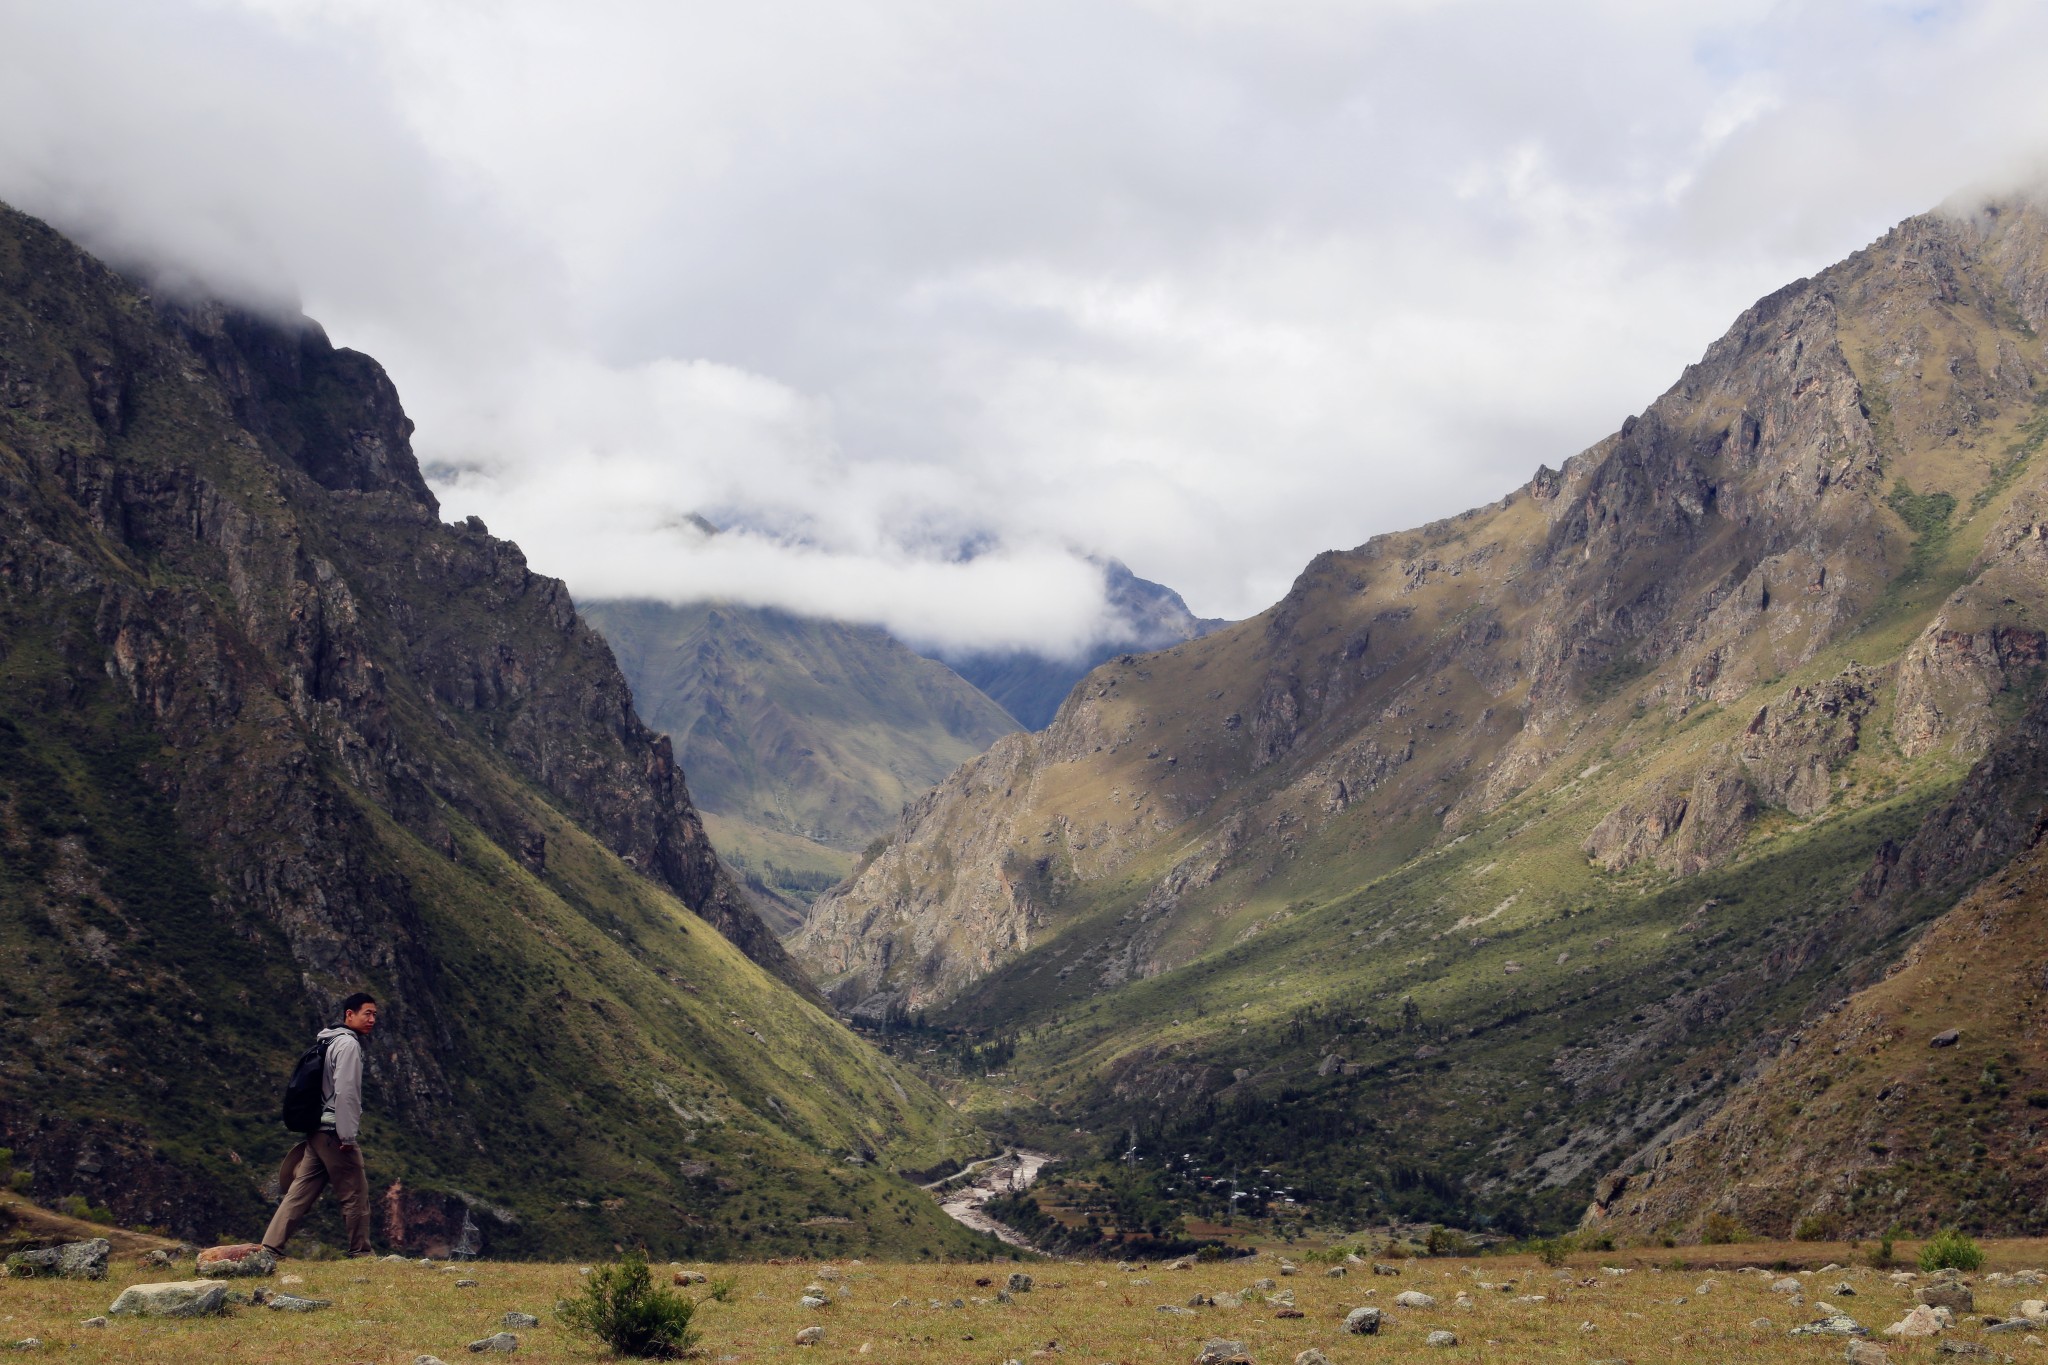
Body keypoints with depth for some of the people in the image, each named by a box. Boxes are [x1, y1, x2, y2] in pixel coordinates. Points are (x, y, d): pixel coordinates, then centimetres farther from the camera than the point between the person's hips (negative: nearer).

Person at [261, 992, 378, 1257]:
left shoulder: (332, 1043, 20)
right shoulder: (348, 1044, -10)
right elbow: (345, 1092, -19)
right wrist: (348, 1136, -20)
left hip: (318, 1133, 9)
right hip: (335, 1133, -9)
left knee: (301, 1192, 7)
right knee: (356, 1194, -1)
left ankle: (271, 1247, 2)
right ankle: (360, 1253, 4)